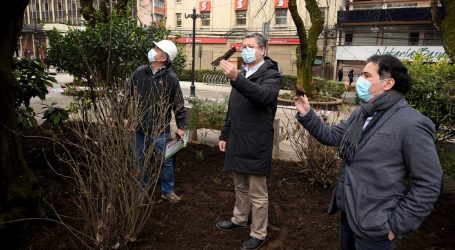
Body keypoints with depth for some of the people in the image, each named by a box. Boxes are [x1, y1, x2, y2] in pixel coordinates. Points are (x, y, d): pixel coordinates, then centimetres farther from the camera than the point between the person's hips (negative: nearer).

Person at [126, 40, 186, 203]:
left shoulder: (171, 78, -9)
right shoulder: (139, 72, -1)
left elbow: (179, 105, -3)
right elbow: (126, 94, 6)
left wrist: (181, 126, -4)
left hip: (160, 129, -3)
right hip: (138, 127, 3)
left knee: (167, 161, 8)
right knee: (138, 161, 16)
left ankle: (167, 191, 28)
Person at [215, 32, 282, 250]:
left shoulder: (271, 75, -9)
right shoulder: (242, 74, 14)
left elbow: (264, 95, -33)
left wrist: (236, 78, -44)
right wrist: (225, 135, 16)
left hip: (256, 145, -7)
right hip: (237, 142, 7)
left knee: (257, 193, 5)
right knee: (240, 186, 22)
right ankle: (239, 219, 41)